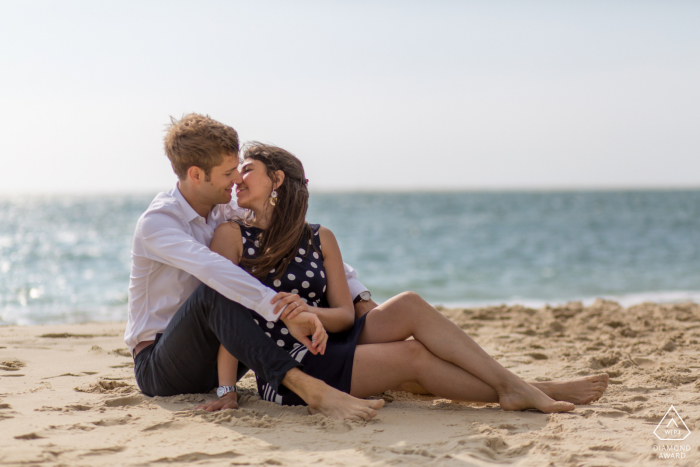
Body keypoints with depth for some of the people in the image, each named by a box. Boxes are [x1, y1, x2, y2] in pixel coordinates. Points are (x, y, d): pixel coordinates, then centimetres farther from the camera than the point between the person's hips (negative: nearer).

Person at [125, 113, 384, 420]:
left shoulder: (227, 213, 5)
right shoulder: (156, 222, -18)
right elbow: (209, 268, -38)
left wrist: (359, 295, -6)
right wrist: (283, 311, -50)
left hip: (212, 361, 7)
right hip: (157, 368, -7)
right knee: (212, 292, -37)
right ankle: (309, 388, -51)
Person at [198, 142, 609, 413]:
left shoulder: (320, 239, 8)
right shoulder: (232, 236, -3)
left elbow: (345, 315, 3)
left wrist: (309, 313, -20)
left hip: (329, 343, 5)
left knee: (409, 306, -18)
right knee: (413, 356, -20)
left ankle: (512, 385, -19)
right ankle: (518, 394, -13)